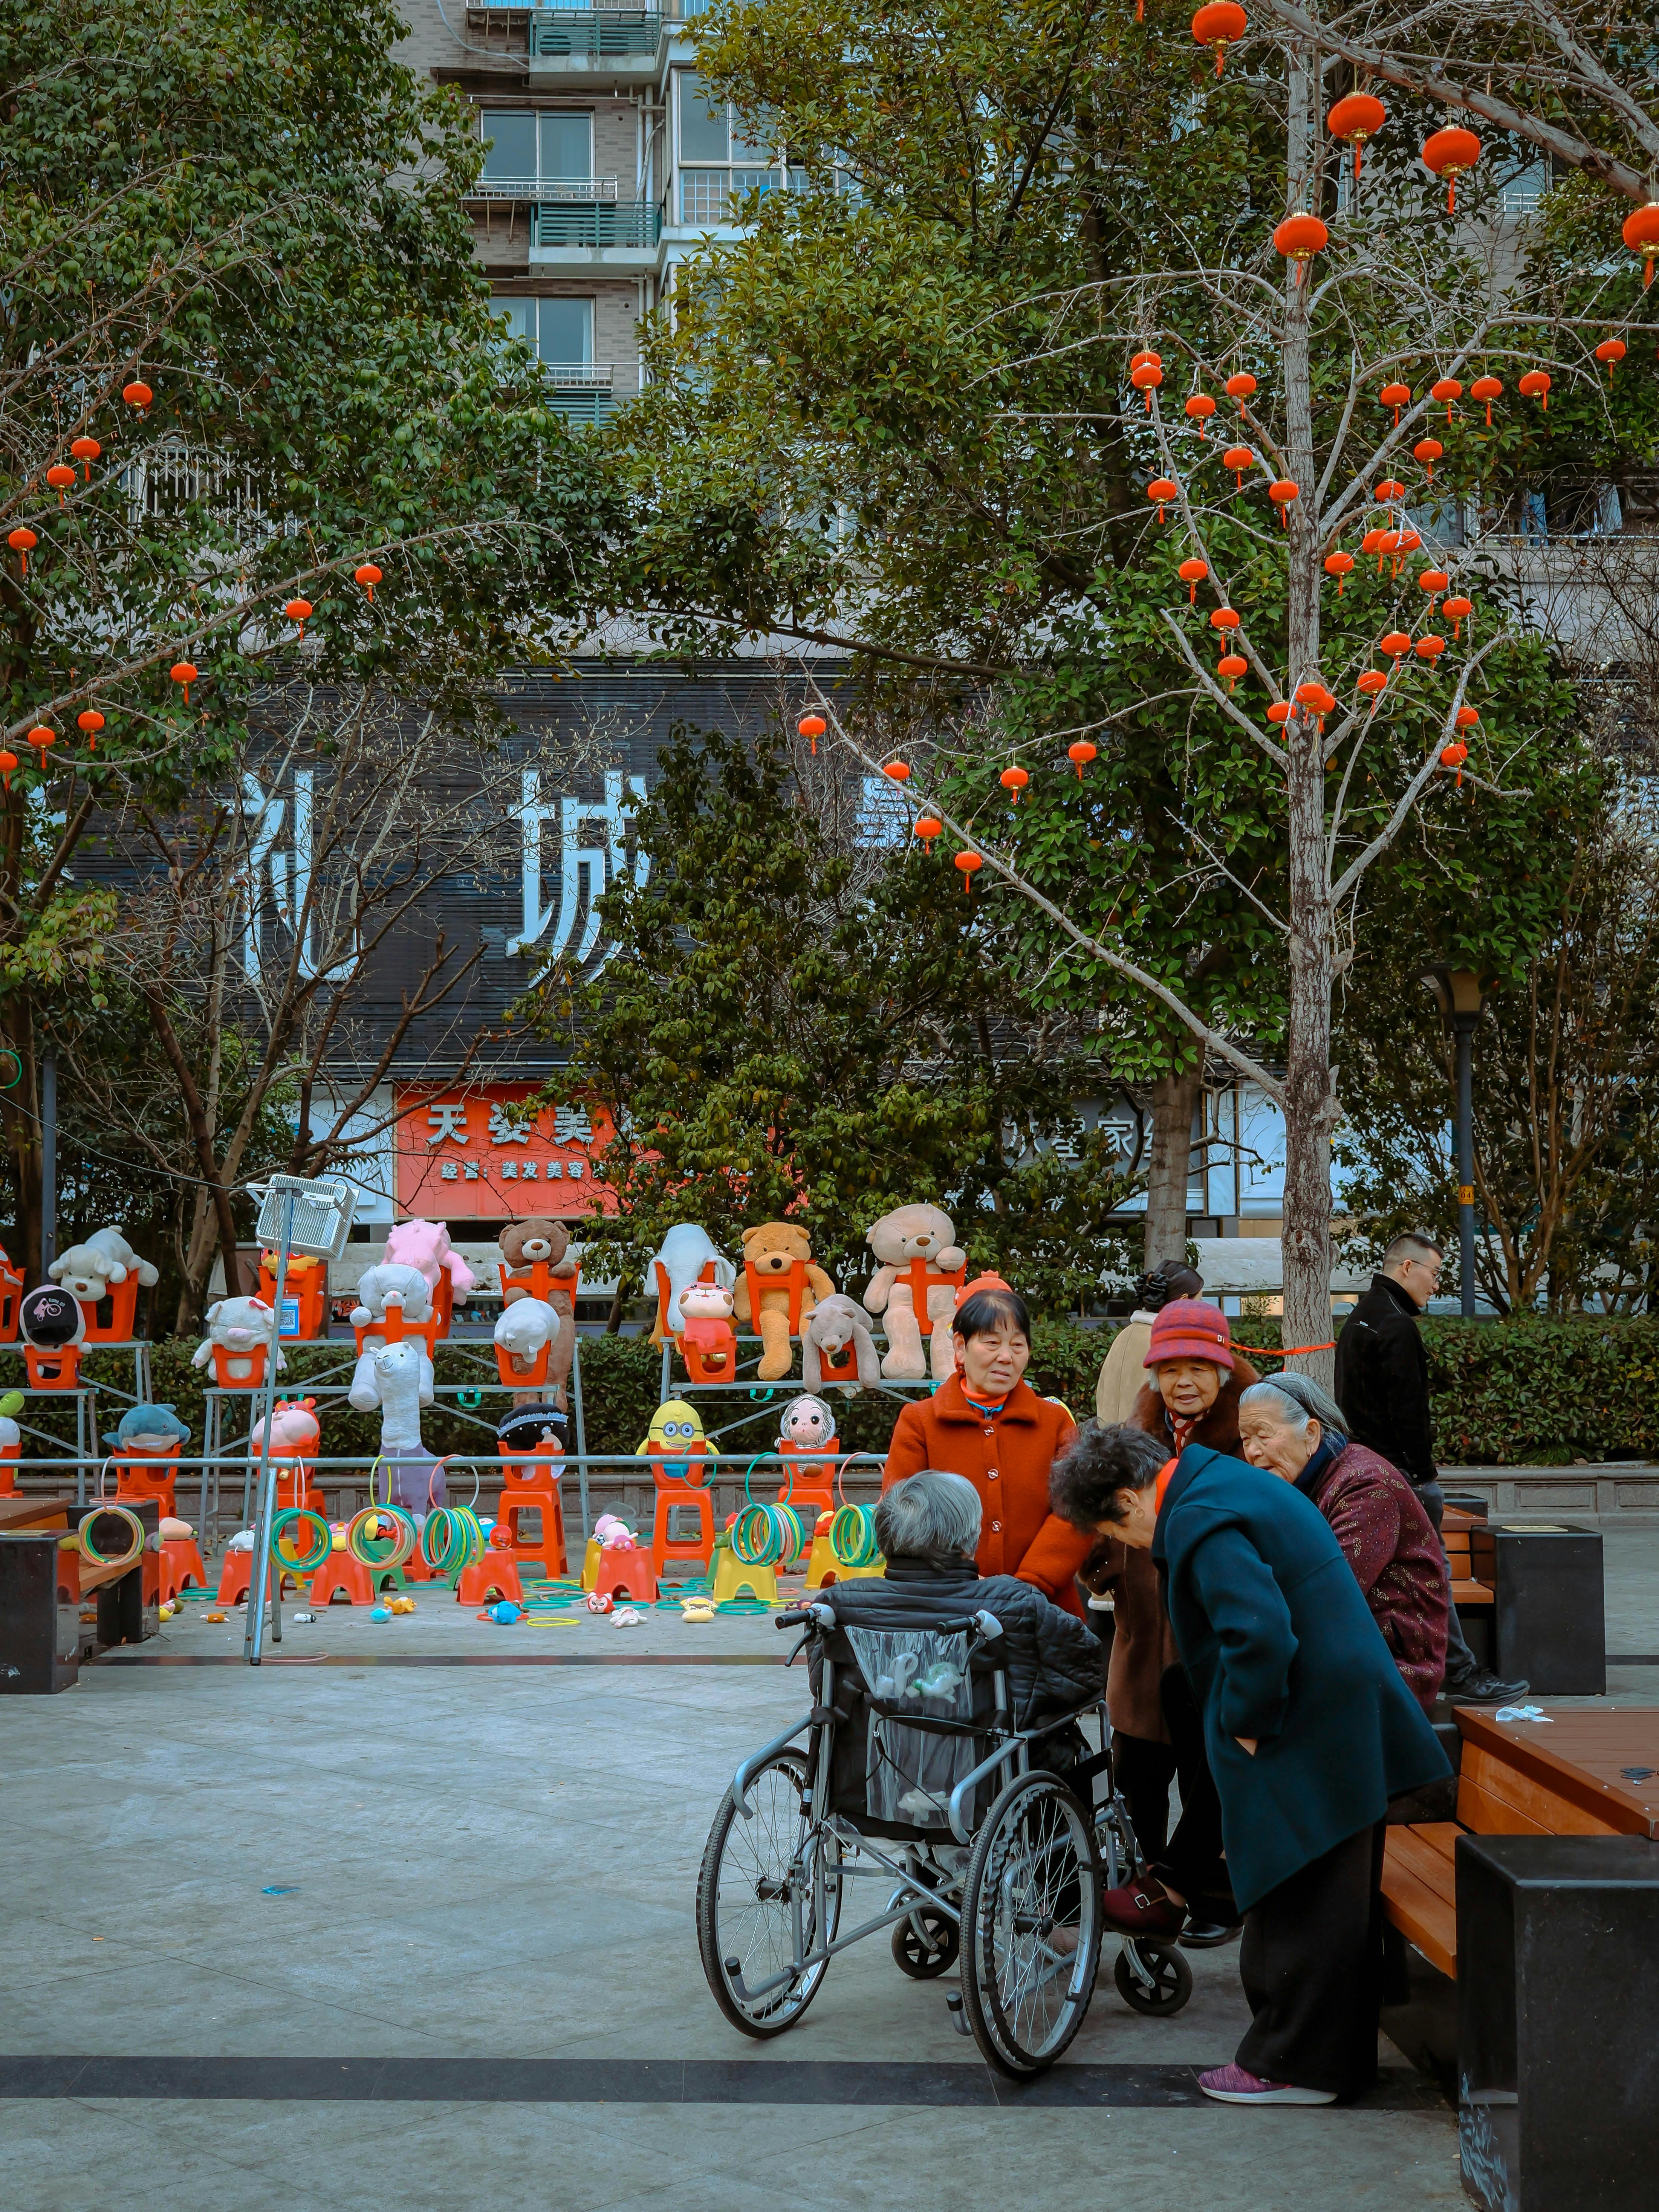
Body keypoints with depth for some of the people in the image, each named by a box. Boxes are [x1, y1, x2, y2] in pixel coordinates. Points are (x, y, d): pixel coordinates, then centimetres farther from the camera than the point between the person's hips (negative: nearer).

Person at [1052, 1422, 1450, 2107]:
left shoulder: (1199, 1523, -19)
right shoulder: (1227, 1483, 13)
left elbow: (1259, 1633, -29)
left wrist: (1245, 1726, -15)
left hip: (1303, 1742, -11)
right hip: (1345, 1725, 11)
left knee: (1298, 1907, 1)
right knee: (1336, 1904, 17)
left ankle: (1293, 2066, 11)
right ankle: (1341, 2056, 28)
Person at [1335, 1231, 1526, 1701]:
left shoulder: (1360, 1319, 16)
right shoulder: (1397, 1326, -16)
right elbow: (1407, 1411, -19)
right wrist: (1425, 1472, -11)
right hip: (1400, 1475, -10)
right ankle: (1460, 1672, 0)